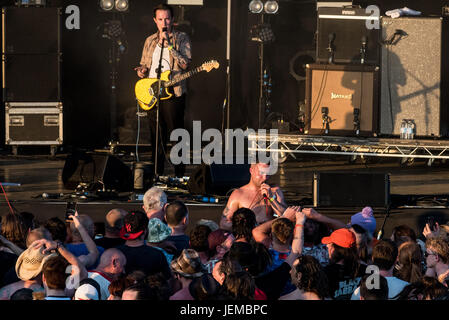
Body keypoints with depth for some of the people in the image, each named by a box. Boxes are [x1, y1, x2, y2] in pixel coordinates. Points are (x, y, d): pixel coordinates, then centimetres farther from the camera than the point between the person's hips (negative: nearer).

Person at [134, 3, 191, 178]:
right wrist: (142, 71, 1)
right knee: (157, 137, 9)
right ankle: (156, 174, 15)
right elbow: (143, 65, 25)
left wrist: (168, 45, -18)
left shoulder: (181, 38, 1)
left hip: (173, 93, -5)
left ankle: (179, 175, 0)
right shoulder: (150, 41, 16)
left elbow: (185, 64, -13)